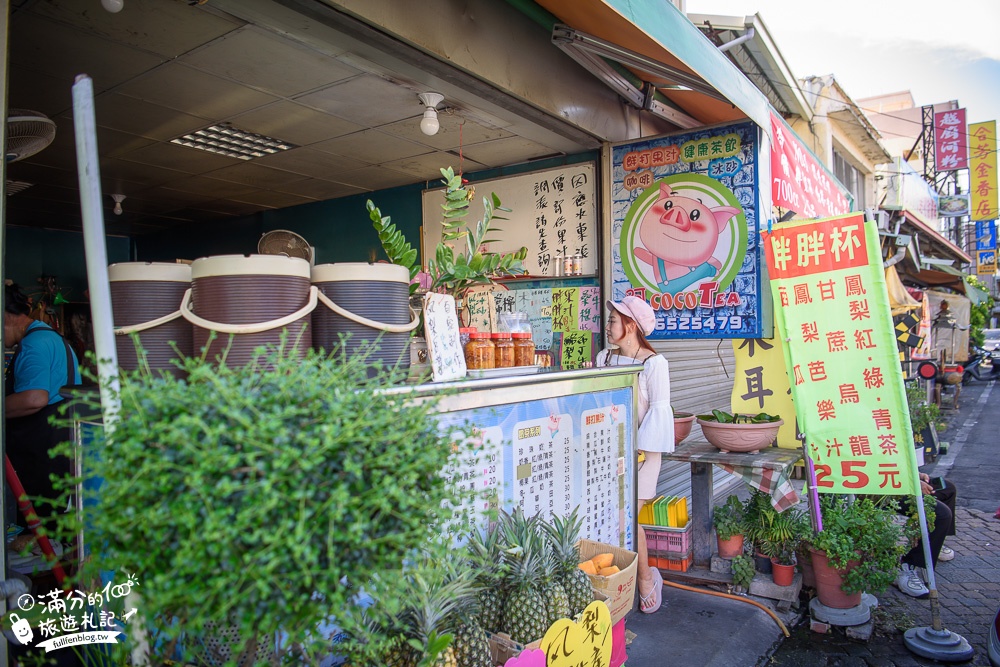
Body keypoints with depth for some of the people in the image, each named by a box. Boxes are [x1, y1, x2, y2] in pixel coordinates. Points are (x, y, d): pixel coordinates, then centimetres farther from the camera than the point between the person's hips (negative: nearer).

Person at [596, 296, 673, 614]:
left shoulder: (653, 362, -6)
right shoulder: (604, 357, 11)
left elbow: (658, 409, -9)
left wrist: (643, 451, -13)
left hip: (639, 450, -5)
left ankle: (646, 577, 17)